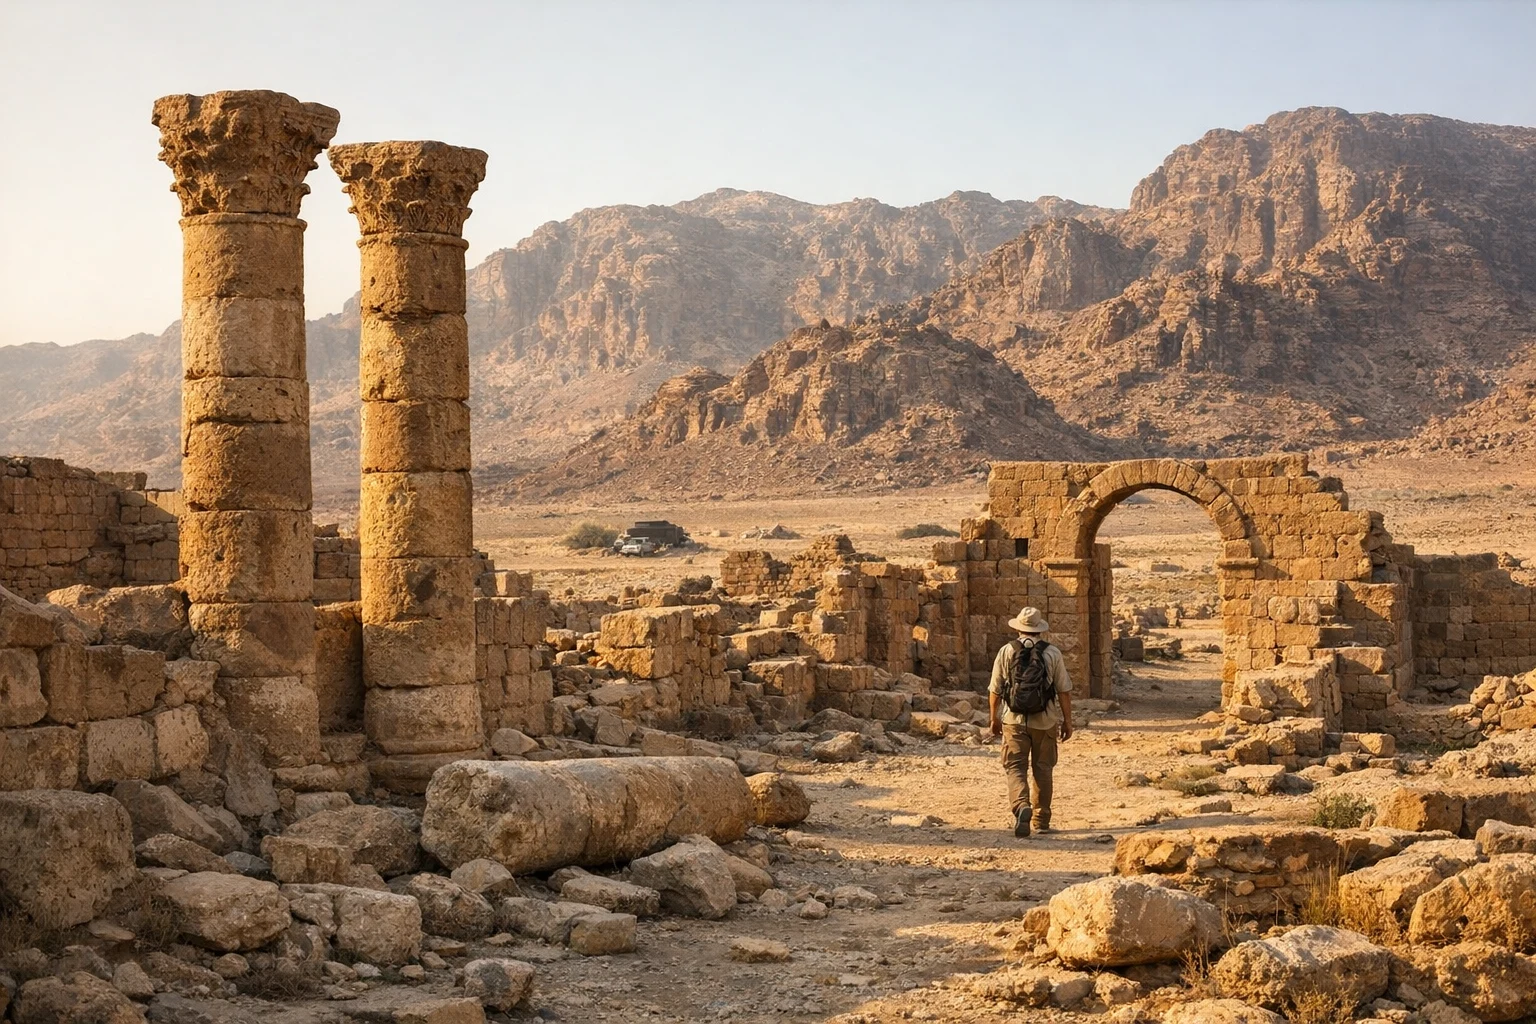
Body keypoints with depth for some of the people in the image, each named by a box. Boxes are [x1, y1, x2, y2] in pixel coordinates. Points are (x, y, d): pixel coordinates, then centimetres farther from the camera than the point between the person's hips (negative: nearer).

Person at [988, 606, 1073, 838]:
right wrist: (1067, 721, 8)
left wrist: (995, 718, 16)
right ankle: (1041, 821, 20)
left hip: (1014, 720, -1)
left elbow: (995, 690, 3)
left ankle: (1021, 806, -26)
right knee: (1042, 769, 13)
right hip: (1045, 721, 1)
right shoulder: (1053, 653, -3)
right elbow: (1064, 690, -1)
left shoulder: (1006, 651, -2)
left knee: (1015, 767, 0)